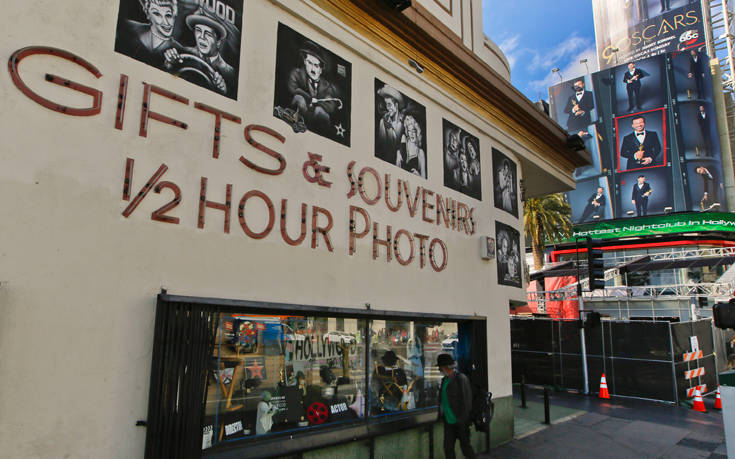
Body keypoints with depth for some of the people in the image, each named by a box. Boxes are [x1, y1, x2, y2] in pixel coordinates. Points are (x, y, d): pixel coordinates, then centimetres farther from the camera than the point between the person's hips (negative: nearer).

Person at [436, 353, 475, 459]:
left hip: (460, 422, -7)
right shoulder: (444, 380, 9)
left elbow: (466, 401, -16)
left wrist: (463, 420, -18)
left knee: (465, 446, 5)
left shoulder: (461, 379, -15)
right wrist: (441, 415, 12)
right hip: (448, 422, 7)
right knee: (448, 447, 10)